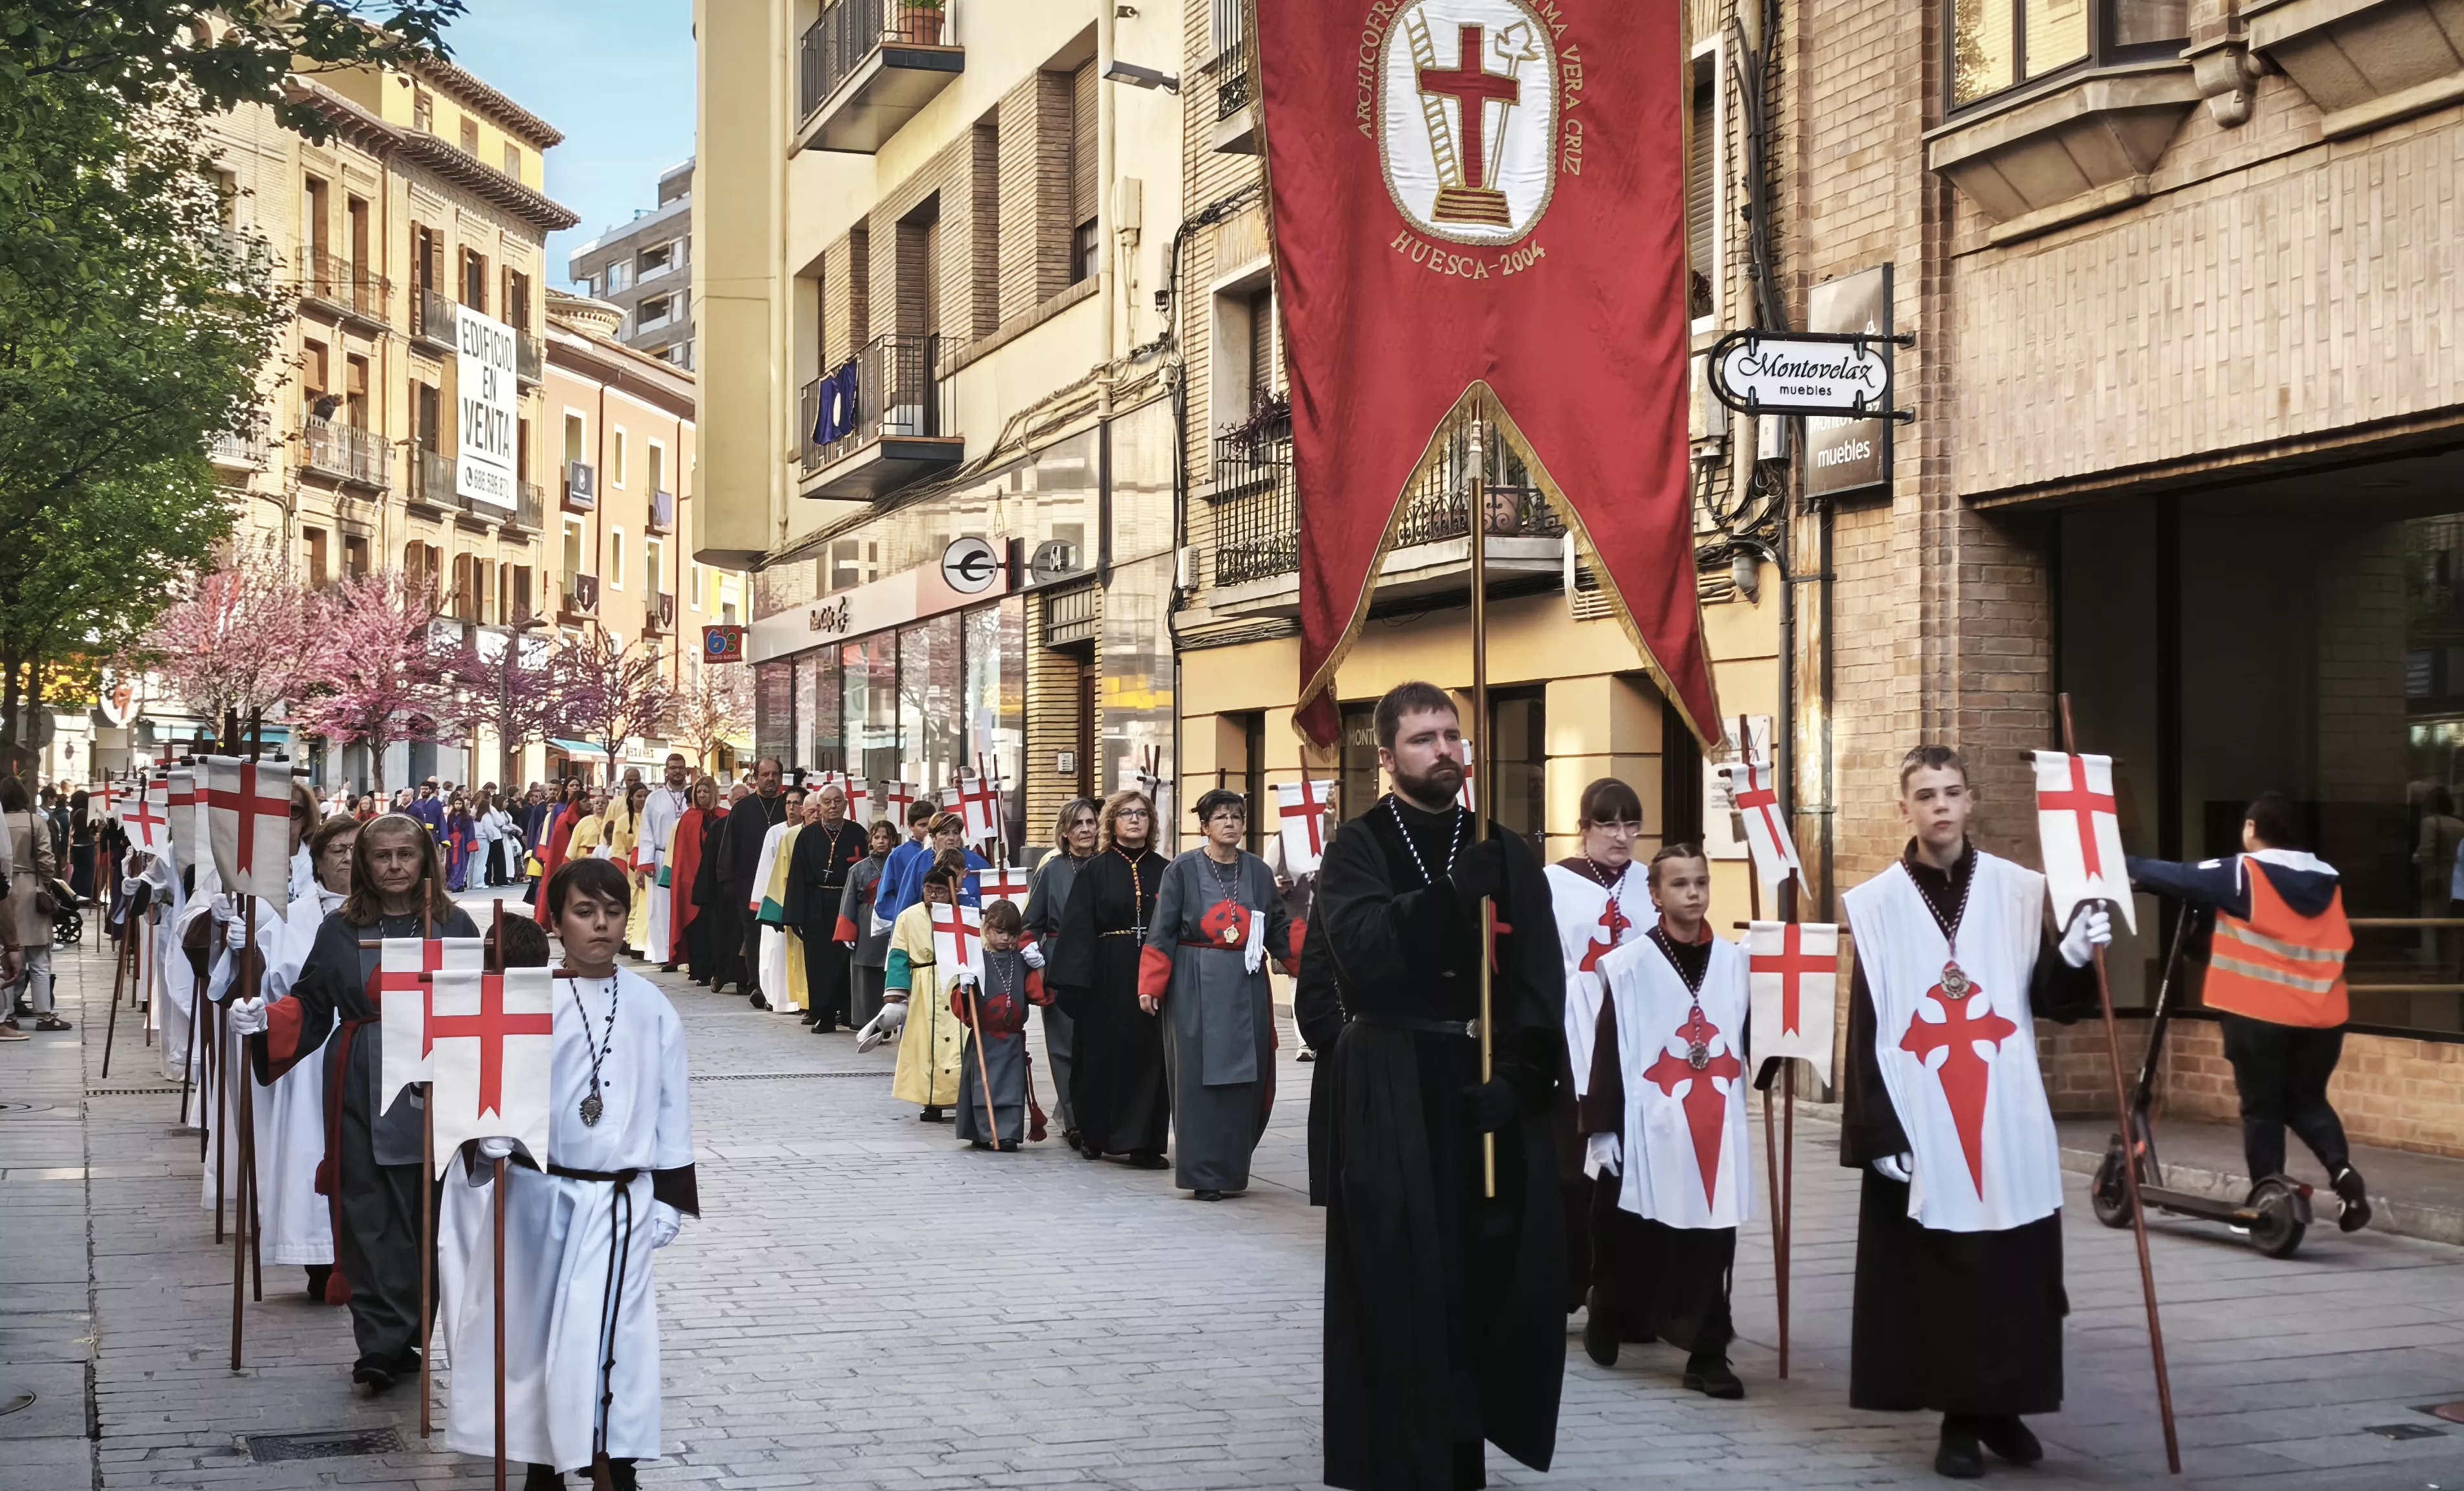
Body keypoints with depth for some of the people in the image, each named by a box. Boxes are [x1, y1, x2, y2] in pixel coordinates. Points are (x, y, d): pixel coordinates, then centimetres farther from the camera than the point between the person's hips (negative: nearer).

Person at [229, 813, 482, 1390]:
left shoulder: (454, 926, 5)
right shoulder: (340, 930, 9)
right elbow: (309, 1008, 10)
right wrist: (264, 1021, -8)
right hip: (363, 1092, 1)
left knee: (428, 1211, 1)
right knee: (370, 1216, -2)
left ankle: (407, 1335, 14)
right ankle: (382, 1342, 1)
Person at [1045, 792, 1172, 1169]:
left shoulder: (1165, 871, 8)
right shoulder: (1095, 872, 3)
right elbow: (1078, 928, -3)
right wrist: (1073, 979, -13)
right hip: (1107, 976, -1)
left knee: (1148, 1053, -1)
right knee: (1103, 1054, 5)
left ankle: (1144, 1142, 3)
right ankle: (1095, 1135, 19)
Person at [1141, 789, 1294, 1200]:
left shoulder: (1258, 871, 9)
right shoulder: (1183, 870, 0)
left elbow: (1279, 930, 10)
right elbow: (1162, 932, -2)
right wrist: (1150, 985, -9)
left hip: (1247, 985, 4)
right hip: (1196, 985, -3)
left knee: (1247, 1076, 3)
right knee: (1200, 1076, -4)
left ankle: (1232, 1167, 17)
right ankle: (1203, 1173, 1)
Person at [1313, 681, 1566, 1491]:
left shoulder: (1506, 854, 9)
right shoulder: (1358, 848, 1)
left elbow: (1542, 980, 2)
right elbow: (1362, 945, -18)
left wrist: (1518, 1077, -12)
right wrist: (1455, 893, -27)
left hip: (1493, 1086, 3)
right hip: (1392, 1089, -3)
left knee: (1491, 1276, 2)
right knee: (1401, 1285, -2)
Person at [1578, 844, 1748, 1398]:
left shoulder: (1734, 962, 6)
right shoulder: (1628, 966, -6)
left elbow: (1748, 1039, 14)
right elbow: (1608, 1051, -5)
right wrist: (1601, 1128, -7)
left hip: (1718, 1126, 3)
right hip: (1649, 1125, -3)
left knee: (1710, 1241, 3)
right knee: (1634, 1237, 9)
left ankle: (1708, 1353, 8)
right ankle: (1609, 1322, 32)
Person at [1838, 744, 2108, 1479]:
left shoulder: (2016, 890, 4)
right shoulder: (1877, 904, -1)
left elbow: (2049, 1000, 3)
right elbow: (1866, 1030, -3)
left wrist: (2072, 956, -17)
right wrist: (1878, 1132, -8)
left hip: (2009, 1120, 2)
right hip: (1920, 1123, -2)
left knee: (2014, 1271, 5)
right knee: (1936, 1273, 1)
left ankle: (2002, 1406, 20)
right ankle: (1960, 1417, 12)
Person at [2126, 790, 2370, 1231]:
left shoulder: (2243, 875, -7)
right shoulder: (2327, 880, 8)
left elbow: (2181, 878, -3)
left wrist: (2126, 869, 12)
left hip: (2259, 1015, -4)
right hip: (2322, 1015, 4)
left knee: (2262, 1109, 6)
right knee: (2307, 1100, 19)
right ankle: (2343, 1170, -4)